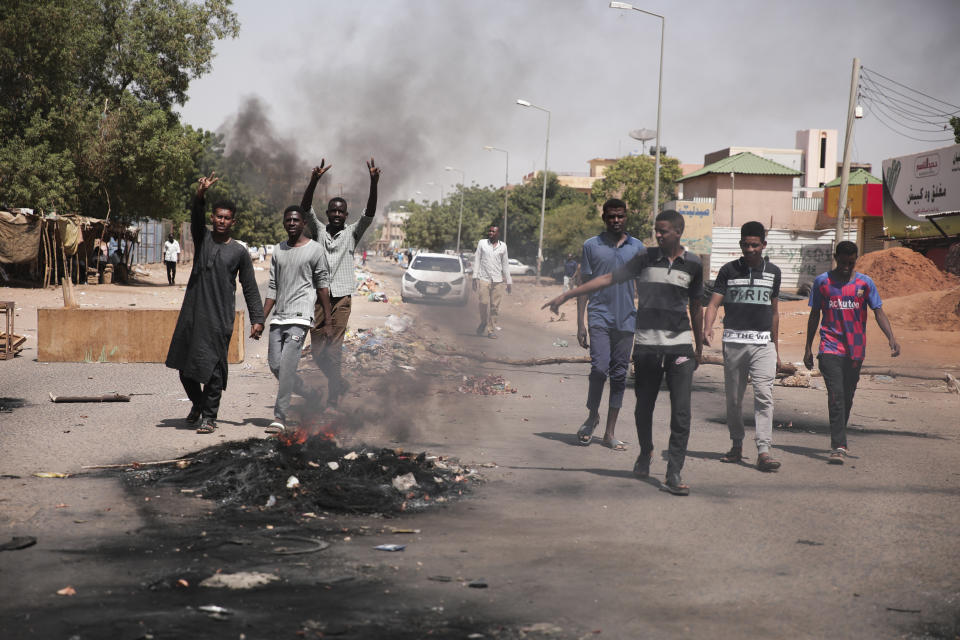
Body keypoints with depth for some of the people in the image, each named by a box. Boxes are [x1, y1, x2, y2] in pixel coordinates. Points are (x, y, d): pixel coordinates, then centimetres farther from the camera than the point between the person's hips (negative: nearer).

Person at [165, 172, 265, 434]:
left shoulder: (239, 252, 5)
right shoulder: (202, 238, 8)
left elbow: (250, 288, 7)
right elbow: (196, 217, -13)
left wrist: (257, 319, -1)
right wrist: (200, 196, -34)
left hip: (220, 317, -2)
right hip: (192, 312, 2)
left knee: (213, 367, -5)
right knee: (185, 365, 8)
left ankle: (210, 416, 4)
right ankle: (197, 403, 33)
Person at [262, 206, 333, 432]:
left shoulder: (315, 249, 0)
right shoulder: (278, 251, 14)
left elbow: (323, 286, 1)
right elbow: (272, 288, 15)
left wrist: (328, 322, -2)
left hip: (300, 316, -6)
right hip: (279, 317, 6)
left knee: (287, 364, -15)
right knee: (275, 365, 3)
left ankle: (280, 416, -11)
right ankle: (309, 395, 25)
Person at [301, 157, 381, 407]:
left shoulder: (352, 233, 8)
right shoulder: (319, 231, 10)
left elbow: (369, 214, -7)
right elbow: (305, 208, -5)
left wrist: (373, 184, -22)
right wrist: (314, 181, -22)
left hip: (341, 299, -2)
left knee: (333, 351, -7)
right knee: (317, 351, 4)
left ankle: (333, 401, 0)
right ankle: (338, 383, 29)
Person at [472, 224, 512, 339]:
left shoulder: (503, 246, 10)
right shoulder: (482, 243, 7)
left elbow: (505, 264, 15)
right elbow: (477, 260, 6)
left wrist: (509, 281, 12)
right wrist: (475, 277, -1)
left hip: (498, 280, 1)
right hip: (484, 278, -1)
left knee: (495, 306, -3)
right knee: (484, 303, -14)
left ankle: (491, 330, 3)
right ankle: (483, 323, 11)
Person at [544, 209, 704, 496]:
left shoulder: (692, 265, 5)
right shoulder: (645, 259, 3)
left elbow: (696, 307, 15)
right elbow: (607, 278, 0)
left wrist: (699, 347, 19)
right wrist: (566, 295, -5)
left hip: (679, 346, 0)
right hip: (646, 345, 0)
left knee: (681, 412, -8)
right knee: (644, 407, 10)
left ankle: (673, 475, -7)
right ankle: (645, 454, 35)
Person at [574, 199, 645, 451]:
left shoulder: (637, 247, 8)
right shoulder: (592, 246, 4)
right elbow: (584, 285, 6)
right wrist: (580, 323, 1)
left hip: (627, 320, 2)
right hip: (600, 318, -2)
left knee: (619, 376, 4)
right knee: (599, 368, -16)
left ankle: (609, 433, 11)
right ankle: (592, 416, 9)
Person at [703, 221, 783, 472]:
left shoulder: (773, 272, 11)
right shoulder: (729, 270, 5)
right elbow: (714, 303, -2)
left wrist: (776, 349, 19)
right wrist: (707, 328, -22)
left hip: (763, 343, 0)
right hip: (733, 341, 0)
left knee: (764, 396, -12)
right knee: (733, 397, 7)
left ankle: (763, 451, -17)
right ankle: (737, 446, 21)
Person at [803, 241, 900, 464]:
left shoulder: (865, 283, 4)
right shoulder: (822, 282, 3)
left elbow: (878, 312, 1)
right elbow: (814, 316, 10)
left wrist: (891, 338, -15)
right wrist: (808, 348, 10)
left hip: (855, 351, 2)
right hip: (830, 348, -2)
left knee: (847, 398, 11)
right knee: (836, 395, -15)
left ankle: (839, 442, 28)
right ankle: (838, 446, -20)